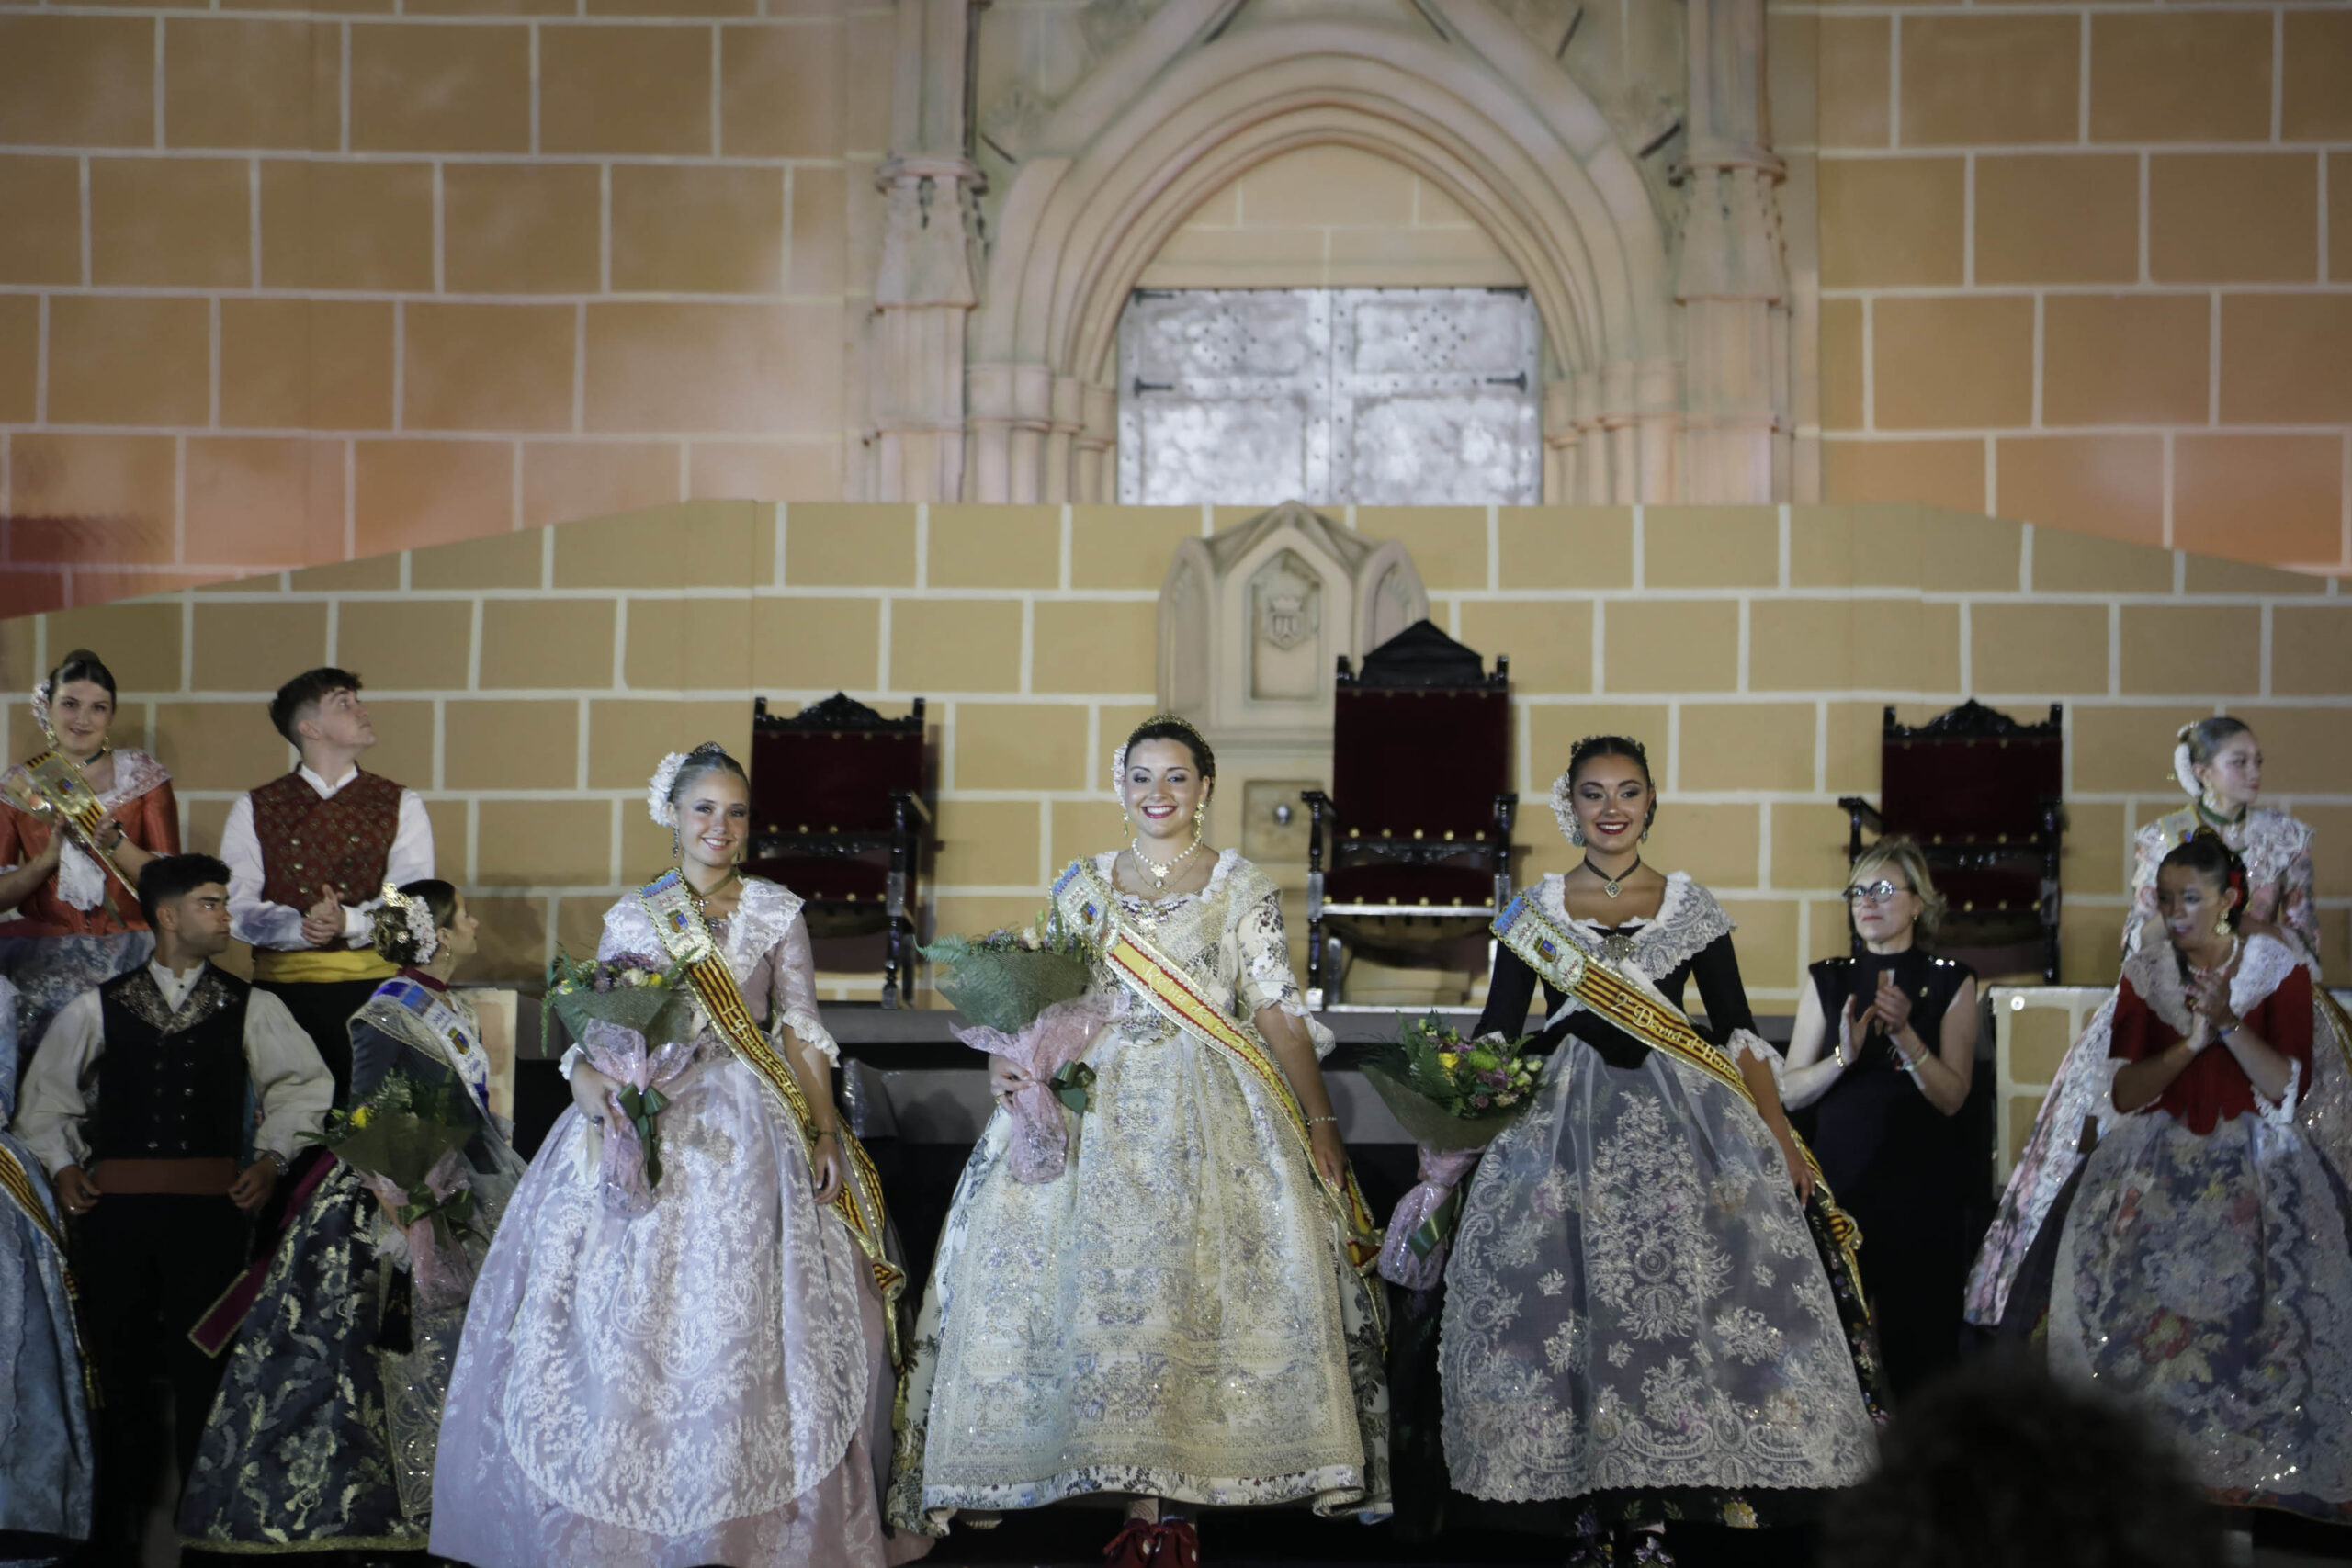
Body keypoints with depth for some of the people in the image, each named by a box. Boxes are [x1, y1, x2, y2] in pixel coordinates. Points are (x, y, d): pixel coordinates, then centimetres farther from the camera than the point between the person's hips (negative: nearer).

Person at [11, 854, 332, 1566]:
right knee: (120, 1366, 6)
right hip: (115, 1207, 1)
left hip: (209, 1206, -1)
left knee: (202, 1366, -3)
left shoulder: (250, 1008, 7)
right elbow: (47, 1093, 18)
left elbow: (303, 1082, 12)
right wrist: (63, 1164, 7)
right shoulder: (97, 1008, 9)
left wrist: (271, 1156, 2)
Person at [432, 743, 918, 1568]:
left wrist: (825, 1132, -4)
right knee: (628, 1320, -6)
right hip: (649, 1122, 0)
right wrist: (592, 1082, -18)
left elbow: (802, 1031, 6)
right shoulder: (631, 920, 8)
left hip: (753, 1127, 0)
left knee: (749, 1326, -8)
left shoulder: (776, 912, 8)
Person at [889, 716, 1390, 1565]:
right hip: (1101, 1103, 2)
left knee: (1203, 1288, -11)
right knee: (1107, 1284, -8)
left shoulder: (1244, 887, 6)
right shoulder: (1082, 884, 13)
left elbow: (1277, 1010, 3)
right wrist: (1011, 1055, -5)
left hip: (1212, 1111, -2)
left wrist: (1320, 1121, -2)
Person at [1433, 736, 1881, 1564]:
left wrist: (1780, 1135, -1)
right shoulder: (1536, 911, 10)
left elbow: (1738, 1029, 7)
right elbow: (1494, 1031, 9)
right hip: (1562, 1123, 0)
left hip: (1680, 1122, 0)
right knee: (1568, 1302, -7)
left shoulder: (1691, 906, 9)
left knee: (1673, 1298, -10)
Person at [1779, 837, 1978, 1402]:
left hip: (1922, 1183, -1)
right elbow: (1791, 1092, 4)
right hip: (1840, 1175, 1)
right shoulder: (1828, 981, 8)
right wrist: (1844, 1056, -14)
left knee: (1919, 1332, -3)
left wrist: (1903, 1034, -17)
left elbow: (1951, 1097, -4)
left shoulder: (1950, 983, 2)